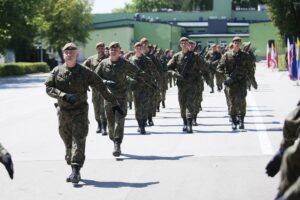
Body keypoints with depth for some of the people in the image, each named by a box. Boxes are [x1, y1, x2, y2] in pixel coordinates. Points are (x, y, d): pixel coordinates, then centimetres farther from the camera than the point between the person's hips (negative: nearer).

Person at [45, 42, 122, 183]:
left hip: (80, 111, -2)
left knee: (78, 140, -13)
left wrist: (114, 104, 4)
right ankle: (71, 165, 27)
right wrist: (64, 95, -21)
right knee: (68, 143, 10)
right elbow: (48, 88, -5)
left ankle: (76, 171, -17)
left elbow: (101, 88, 2)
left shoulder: (85, 72, -2)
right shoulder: (57, 71, 3)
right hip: (63, 112, 3)